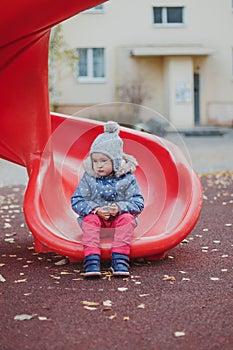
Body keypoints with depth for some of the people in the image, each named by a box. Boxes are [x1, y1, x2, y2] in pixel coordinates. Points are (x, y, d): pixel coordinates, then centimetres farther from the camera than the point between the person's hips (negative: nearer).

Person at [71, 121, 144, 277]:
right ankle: (92, 260, -40)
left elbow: (138, 203, -6)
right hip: (95, 216, 0)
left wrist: (120, 207, -25)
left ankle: (119, 260, -37)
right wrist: (95, 209, -23)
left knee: (127, 218, -30)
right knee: (89, 219, -30)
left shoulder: (127, 178, -5)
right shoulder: (88, 178, -3)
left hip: (120, 216, 0)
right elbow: (76, 201, -5)